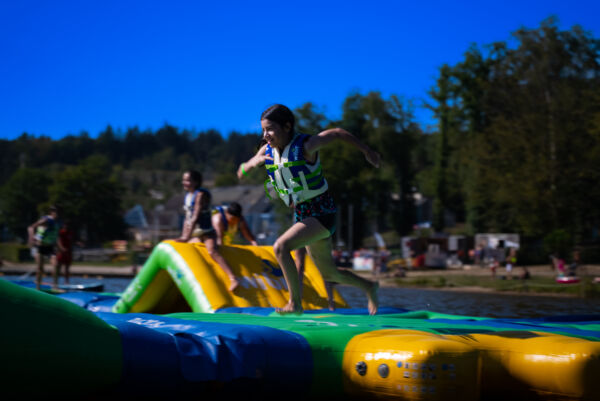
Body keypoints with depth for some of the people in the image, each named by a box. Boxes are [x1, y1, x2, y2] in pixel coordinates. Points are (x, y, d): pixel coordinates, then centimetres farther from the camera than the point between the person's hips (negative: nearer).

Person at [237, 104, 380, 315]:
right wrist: (254, 163, -18)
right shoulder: (267, 151, 0)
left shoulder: (305, 145, -17)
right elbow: (241, 173, 5)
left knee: (281, 247, -26)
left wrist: (367, 151, 7)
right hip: (301, 215, 7)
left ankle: (295, 303, -18)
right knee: (329, 274, 18)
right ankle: (369, 286, 44)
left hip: (322, 213, -7)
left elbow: (337, 133, -4)